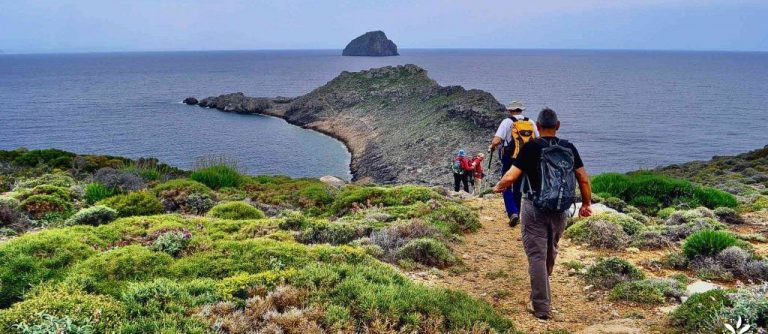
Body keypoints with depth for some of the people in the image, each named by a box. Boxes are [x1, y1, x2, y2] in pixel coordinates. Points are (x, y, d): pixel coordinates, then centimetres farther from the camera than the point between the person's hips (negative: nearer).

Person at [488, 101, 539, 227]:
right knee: (518, 188, 17)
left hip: (510, 161, -4)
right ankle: (516, 215, 23)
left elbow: (496, 141, -17)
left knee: (506, 187, 6)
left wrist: (491, 147, 3)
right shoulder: (531, 123, 6)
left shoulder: (507, 122, -8)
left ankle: (512, 213, -11)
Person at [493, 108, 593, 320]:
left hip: (535, 208, -5)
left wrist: (498, 187, 5)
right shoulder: (569, 148, 1)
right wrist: (586, 204, 15)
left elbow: (510, 177, -15)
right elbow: (584, 179, 2)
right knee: (550, 252, 23)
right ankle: (542, 292, 45)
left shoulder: (531, 147, -11)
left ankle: (541, 307, 4)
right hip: (560, 210, 5)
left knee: (536, 255, 2)